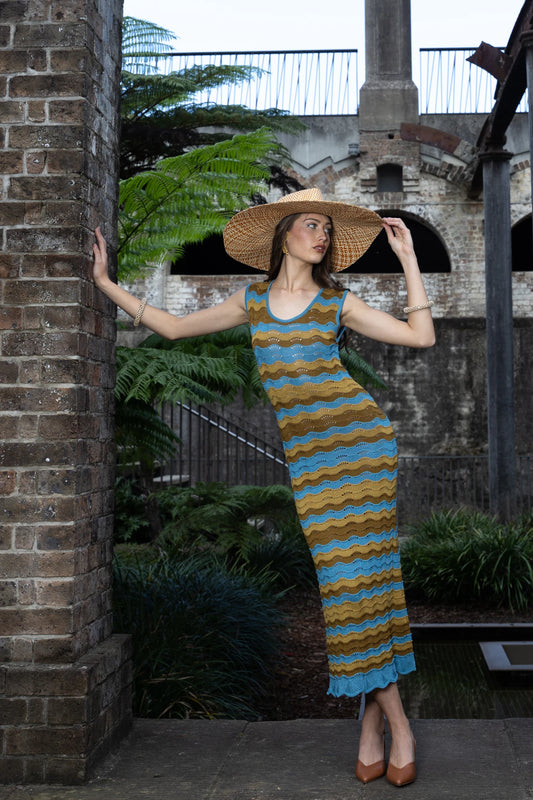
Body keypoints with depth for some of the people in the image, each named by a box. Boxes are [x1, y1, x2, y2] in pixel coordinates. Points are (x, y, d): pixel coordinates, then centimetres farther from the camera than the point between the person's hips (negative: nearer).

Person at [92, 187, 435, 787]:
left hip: (355, 434, -1)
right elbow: (172, 327, 20)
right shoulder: (250, 302, 14)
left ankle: (379, 716, 0)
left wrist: (408, 258, 4)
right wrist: (105, 281, 21)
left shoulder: (338, 303, 9)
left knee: (361, 567, -7)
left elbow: (421, 336, 3)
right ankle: (387, 718, 3)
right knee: (340, 574, -4)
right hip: (302, 449, 1)